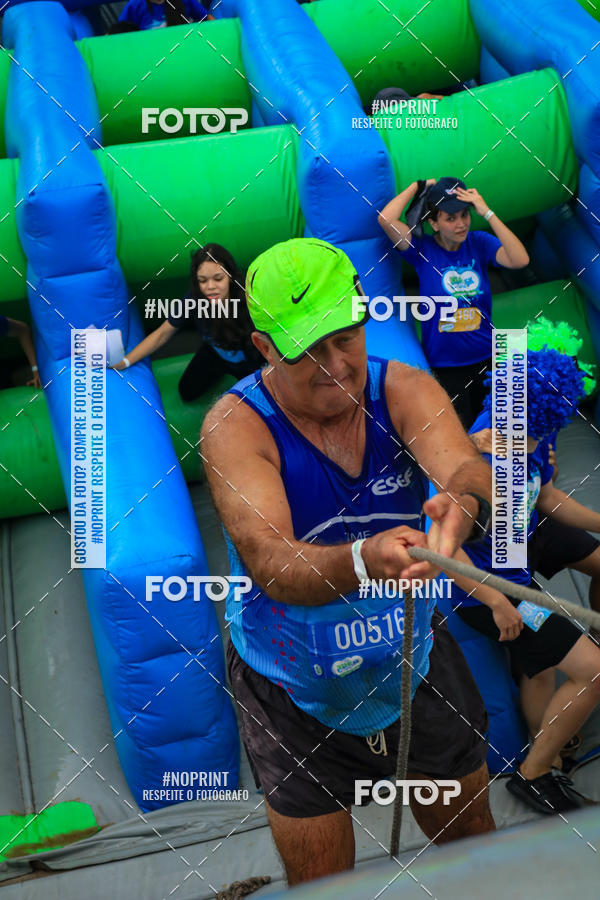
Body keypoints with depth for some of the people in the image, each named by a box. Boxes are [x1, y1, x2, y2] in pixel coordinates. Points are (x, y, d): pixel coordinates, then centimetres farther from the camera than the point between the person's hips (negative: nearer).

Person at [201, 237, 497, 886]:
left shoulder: (405, 390, -13)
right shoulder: (235, 425, -23)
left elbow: (466, 469, -32)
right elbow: (269, 564, -36)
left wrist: (462, 504, -56)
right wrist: (363, 560, -56)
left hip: (418, 664, 3)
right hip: (295, 695, -2)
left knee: (472, 843, 22)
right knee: (320, 885, 14)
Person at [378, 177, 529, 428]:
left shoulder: (479, 242, -2)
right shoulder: (423, 249, -9)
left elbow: (520, 260, -18)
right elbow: (386, 219, -23)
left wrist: (487, 213, -20)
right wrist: (418, 186, -11)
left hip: (486, 360, 3)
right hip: (443, 367, -2)